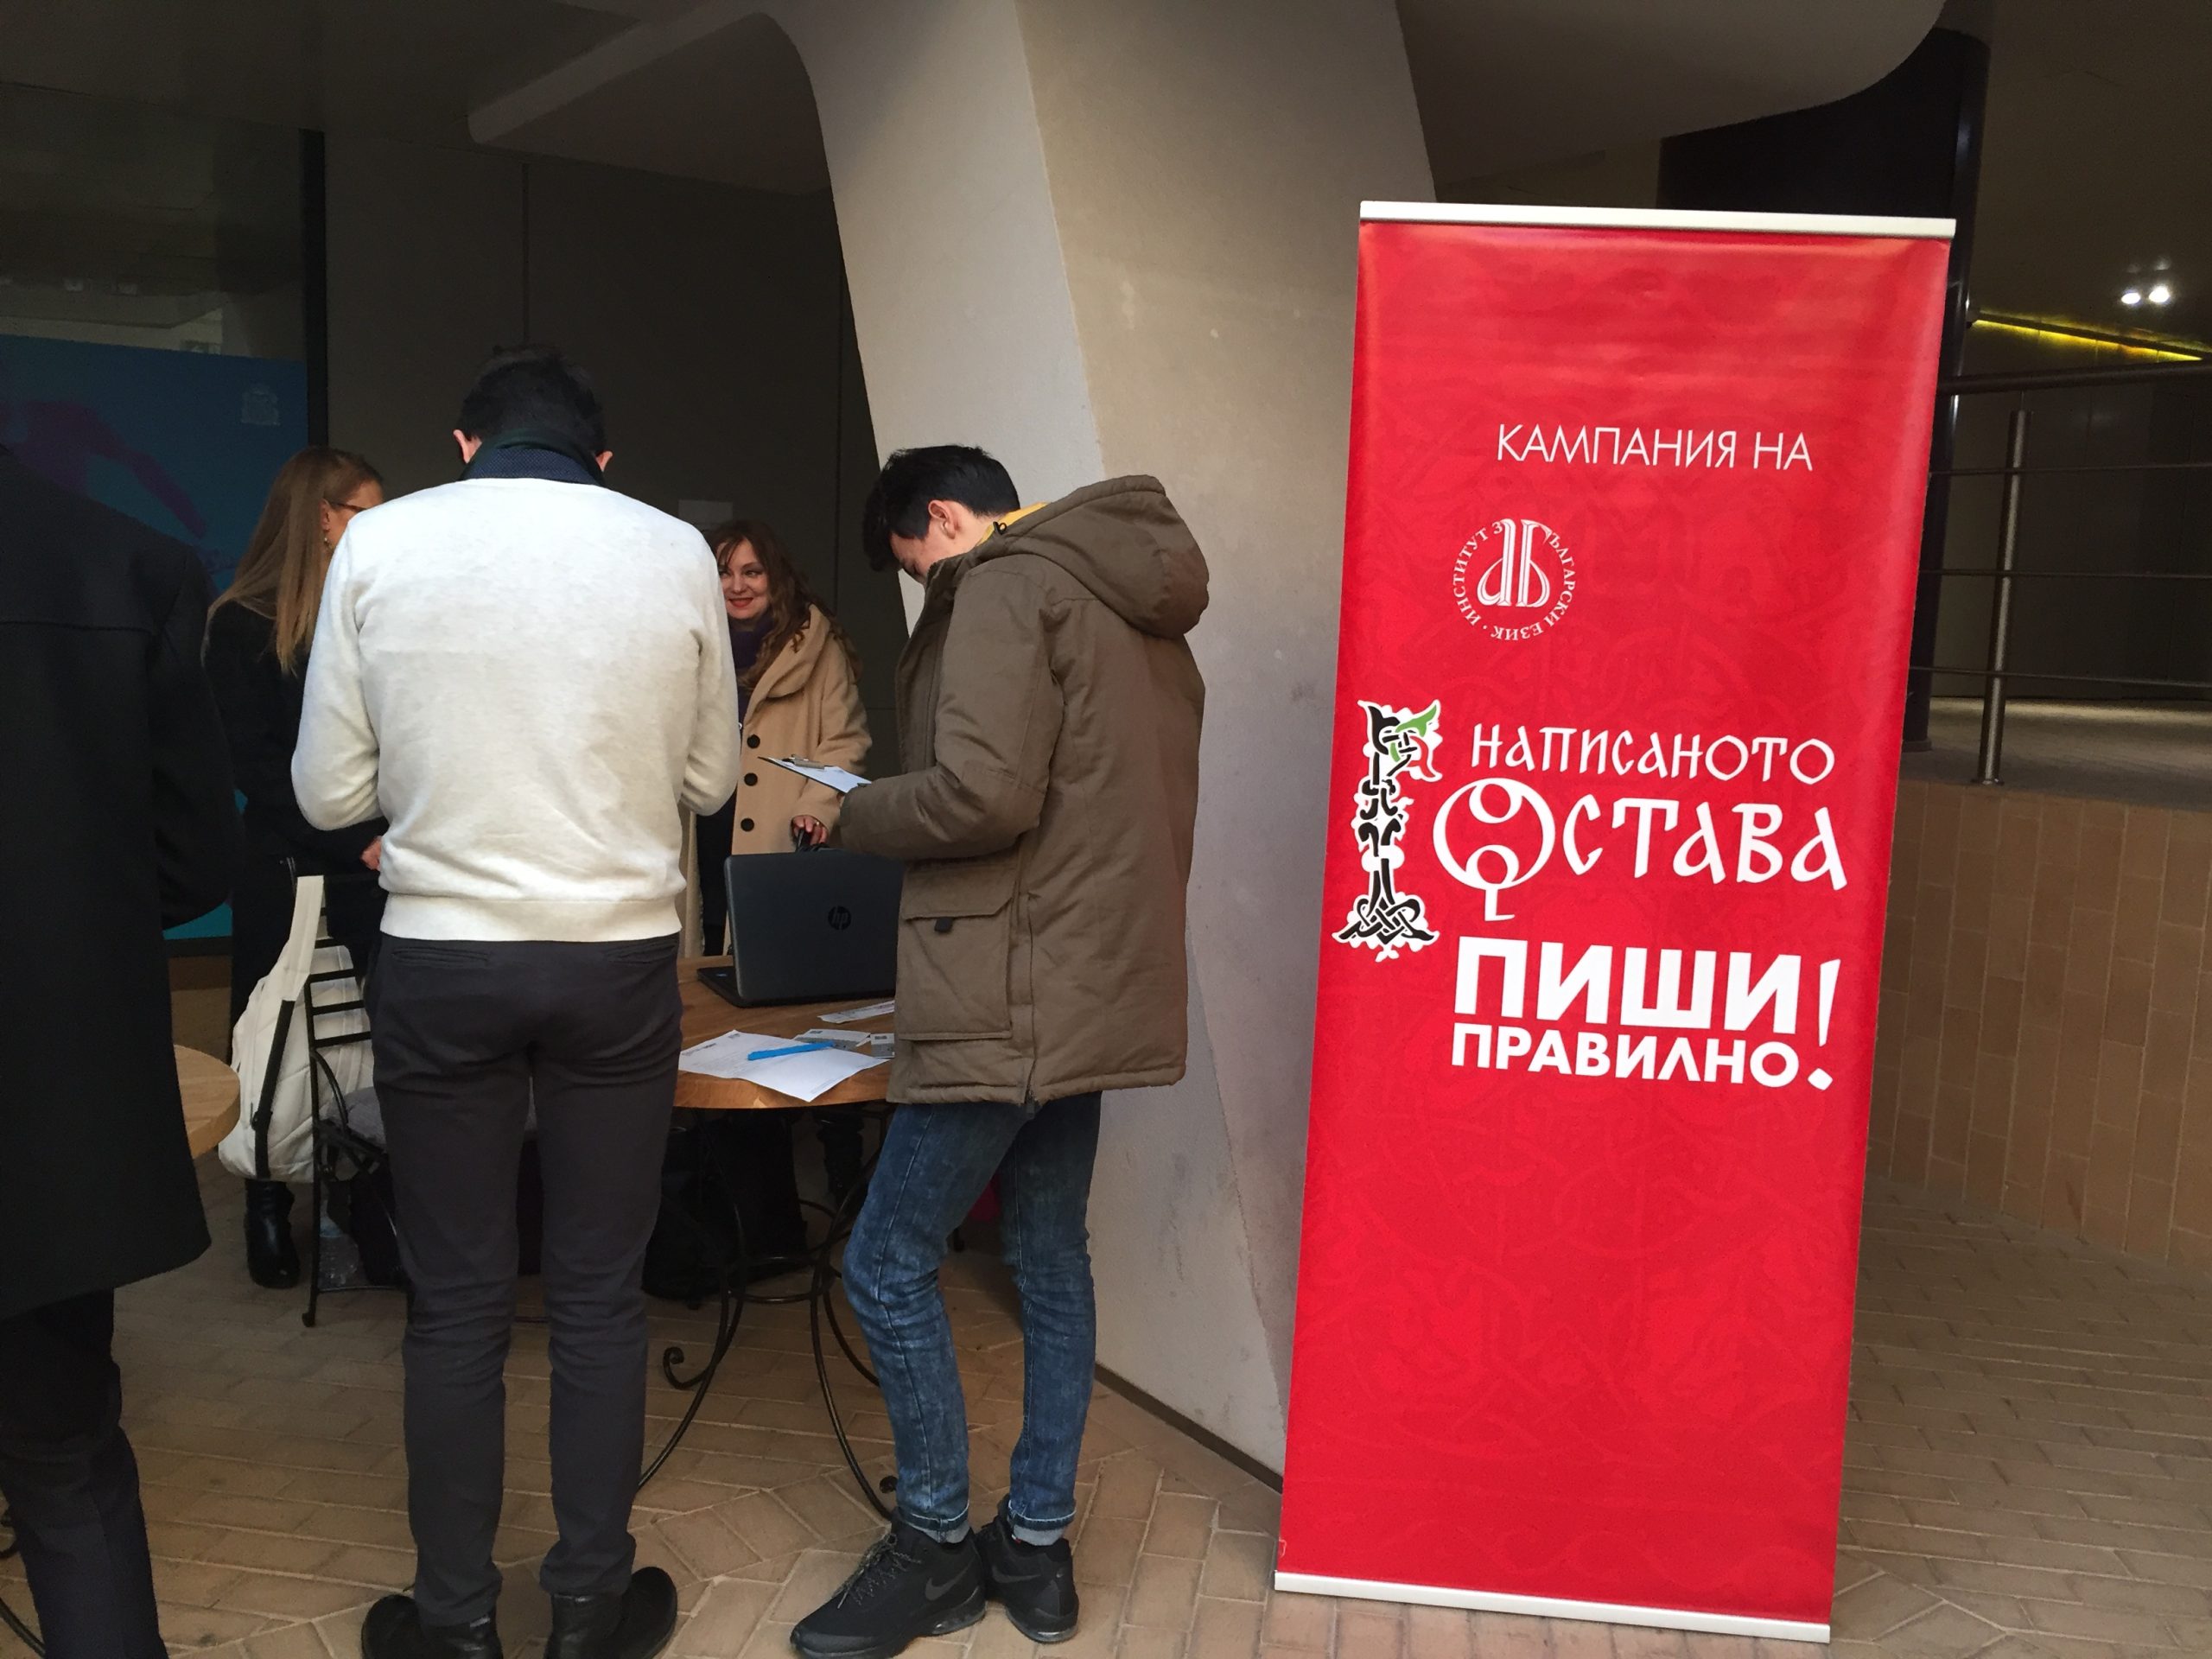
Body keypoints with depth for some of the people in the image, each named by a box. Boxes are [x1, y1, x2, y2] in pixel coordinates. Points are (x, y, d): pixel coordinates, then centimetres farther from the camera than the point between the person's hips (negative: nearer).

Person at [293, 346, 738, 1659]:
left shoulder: (380, 541, -3)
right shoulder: (674, 551, -2)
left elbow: (330, 792, 0)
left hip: (440, 960, 0)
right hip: (620, 958, 1)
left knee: (458, 1304, 12)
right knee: (600, 1297, 12)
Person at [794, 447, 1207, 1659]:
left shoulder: (1004, 588, -10)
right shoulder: (1140, 615, 18)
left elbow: (984, 793, -22)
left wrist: (857, 812, -6)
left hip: (1016, 1001, -10)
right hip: (1097, 990, 10)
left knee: (888, 1265, 2)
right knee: (1051, 1260, 15)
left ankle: (935, 1548, 16)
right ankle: (1037, 1549, 25)